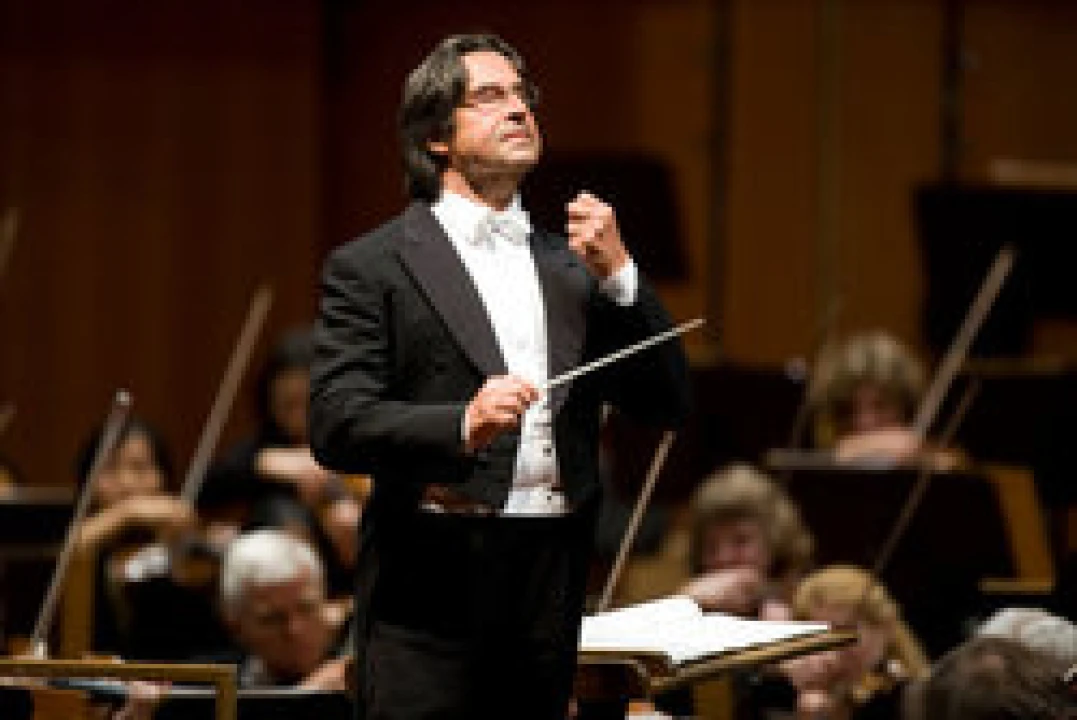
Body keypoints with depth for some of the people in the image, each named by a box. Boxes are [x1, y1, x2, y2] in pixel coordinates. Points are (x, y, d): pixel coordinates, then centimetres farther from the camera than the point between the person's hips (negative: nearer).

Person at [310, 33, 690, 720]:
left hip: (552, 583, 5)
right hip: (434, 583, -5)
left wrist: (617, 273, -2)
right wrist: (462, 425, -25)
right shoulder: (371, 267, 1)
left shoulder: (569, 266, 17)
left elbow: (669, 404, 10)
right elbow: (336, 427, -9)